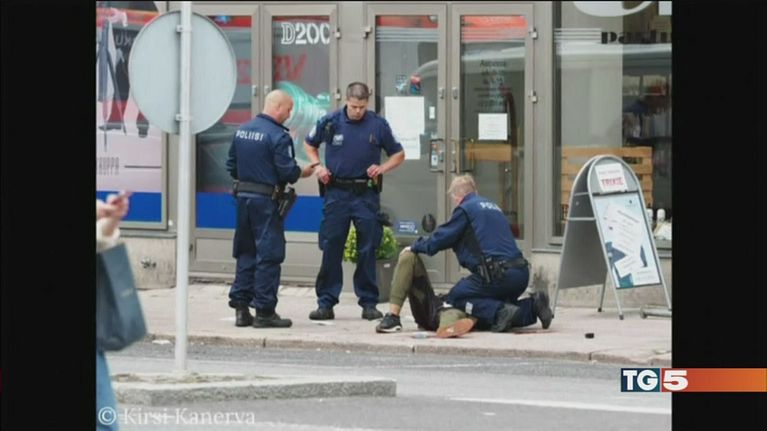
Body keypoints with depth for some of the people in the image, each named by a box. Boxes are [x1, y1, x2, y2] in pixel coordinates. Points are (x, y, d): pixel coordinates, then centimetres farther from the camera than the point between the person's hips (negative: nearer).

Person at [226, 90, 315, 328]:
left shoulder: (242, 130, 9)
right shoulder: (278, 136, -14)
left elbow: (231, 166, 14)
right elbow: (287, 172, -15)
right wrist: (303, 172, 3)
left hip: (243, 195, 7)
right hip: (266, 201, -7)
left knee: (245, 253, 13)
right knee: (269, 255, -1)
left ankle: (241, 308, 14)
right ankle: (264, 311, -1)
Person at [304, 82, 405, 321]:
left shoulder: (378, 125, -2)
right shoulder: (330, 122, -1)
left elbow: (398, 154, 10)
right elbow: (309, 144, 17)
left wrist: (382, 168, -8)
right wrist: (317, 165, 0)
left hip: (365, 193, 0)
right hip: (336, 192, 0)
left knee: (367, 251, 2)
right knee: (330, 249, 0)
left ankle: (369, 303, 10)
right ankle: (326, 303, 6)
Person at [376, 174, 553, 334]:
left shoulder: (465, 209, 0)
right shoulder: (492, 206, 25)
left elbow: (442, 238, 1)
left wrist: (415, 247, 18)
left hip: (497, 274, -8)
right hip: (521, 272, 8)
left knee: (455, 298, 3)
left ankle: (501, 312, -15)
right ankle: (532, 306, 0)